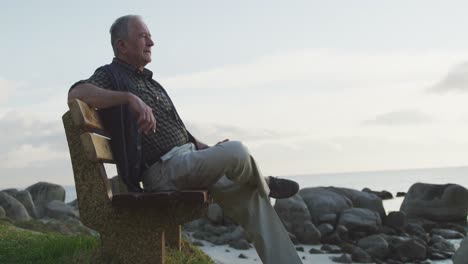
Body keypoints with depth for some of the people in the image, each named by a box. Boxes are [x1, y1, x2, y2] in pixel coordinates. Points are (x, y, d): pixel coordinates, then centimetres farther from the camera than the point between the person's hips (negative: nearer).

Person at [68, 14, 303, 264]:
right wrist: (130, 98, -35)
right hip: (164, 170, -9)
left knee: (251, 195, -2)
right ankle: (264, 183, 7)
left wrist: (209, 149, 11)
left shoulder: (150, 82, 26)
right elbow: (76, 93, -22)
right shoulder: (111, 75, 1)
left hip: (190, 160, 9)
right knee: (236, 152, -26)